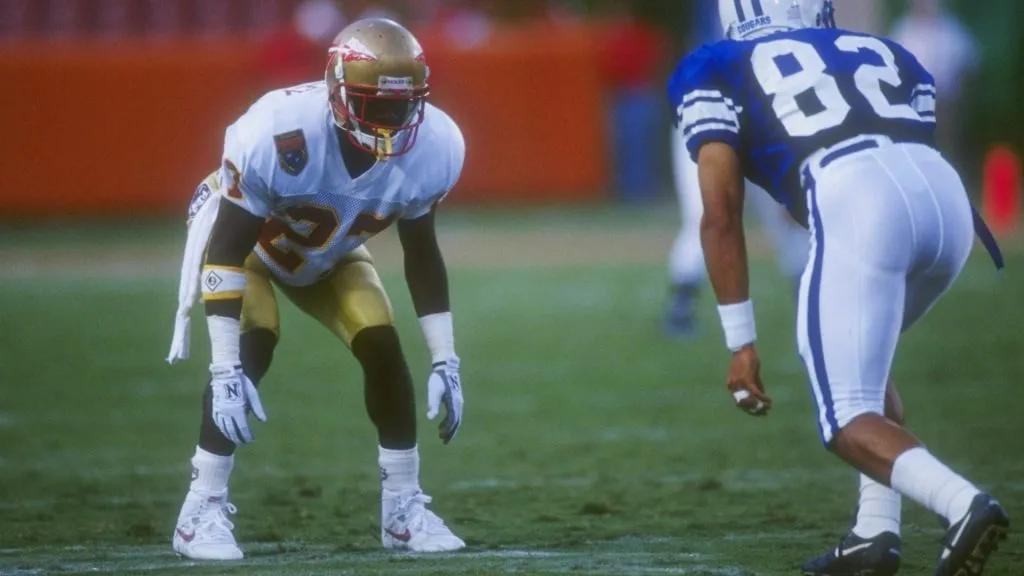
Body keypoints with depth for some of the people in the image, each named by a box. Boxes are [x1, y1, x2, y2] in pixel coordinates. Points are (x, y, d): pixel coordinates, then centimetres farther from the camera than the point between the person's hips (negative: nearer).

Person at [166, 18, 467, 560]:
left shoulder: (430, 149, -27)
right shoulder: (279, 135, -42)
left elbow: (421, 255, -10)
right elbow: (225, 250, -35)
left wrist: (445, 362, -11)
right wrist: (226, 369, -39)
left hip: (330, 254, 4)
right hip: (248, 242, -4)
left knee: (384, 349, -11)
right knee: (251, 350, -25)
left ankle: (404, 509, 3)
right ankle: (202, 510, -18)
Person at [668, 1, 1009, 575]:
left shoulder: (716, 70, 24)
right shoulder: (882, 53, 35)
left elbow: (722, 213, 13)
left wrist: (742, 343, 13)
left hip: (856, 205, -5)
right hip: (948, 198, 5)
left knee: (850, 420, 0)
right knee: (861, 357, 29)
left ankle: (963, 504, -25)